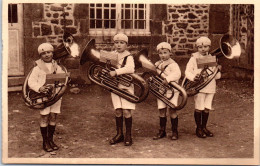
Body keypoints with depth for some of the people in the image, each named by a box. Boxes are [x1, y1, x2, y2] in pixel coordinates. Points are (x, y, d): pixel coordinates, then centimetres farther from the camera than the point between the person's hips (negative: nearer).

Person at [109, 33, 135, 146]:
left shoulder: (128, 57, -8)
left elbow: (130, 69, -27)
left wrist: (116, 72, -33)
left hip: (126, 87, -4)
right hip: (115, 86, 4)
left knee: (126, 111, -6)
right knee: (118, 111, 6)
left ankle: (128, 136, 6)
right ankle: (119, 134, 18)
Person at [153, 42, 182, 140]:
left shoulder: (173, 64, -9)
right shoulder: (157, 64, 12)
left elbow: (177, 74, -25)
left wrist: (167, 79, -36)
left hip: (171, 90, -5)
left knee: (172, 110, -4)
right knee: (161, 110, 7)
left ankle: (175, 132, 8)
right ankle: (162, 131, 18)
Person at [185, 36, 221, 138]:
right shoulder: (194, 58, -1)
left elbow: (217, 76, 12)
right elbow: (187, 71, -6)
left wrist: (218, 70, -9)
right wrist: (193, 77, -25)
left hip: (210, 87, 4)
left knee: (207, 108, 9)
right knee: (199, 108, -2)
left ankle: (204, 127, 23)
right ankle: (198, 128, 11)